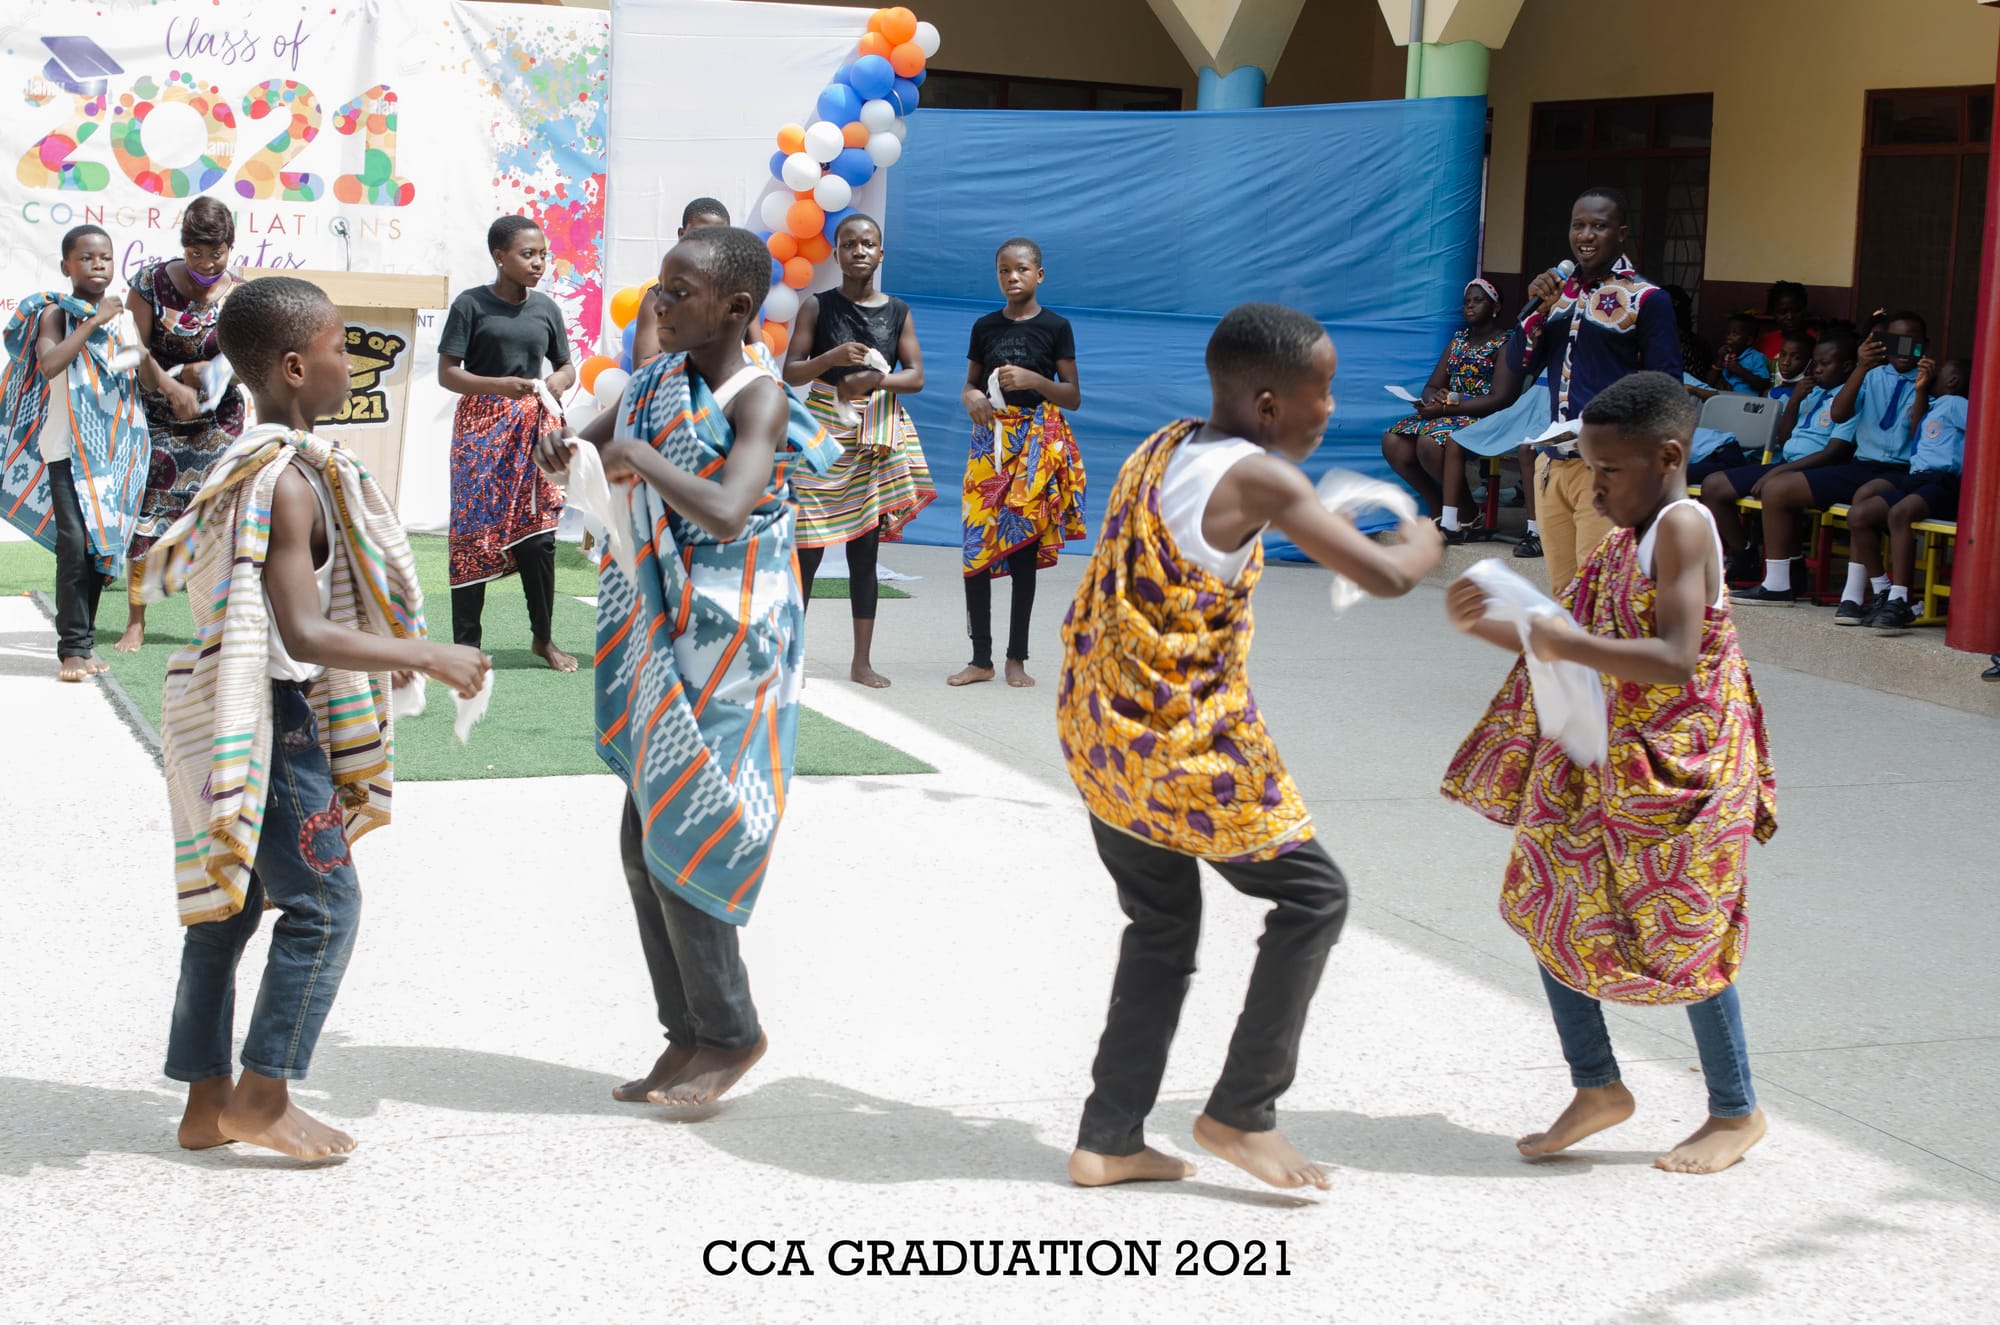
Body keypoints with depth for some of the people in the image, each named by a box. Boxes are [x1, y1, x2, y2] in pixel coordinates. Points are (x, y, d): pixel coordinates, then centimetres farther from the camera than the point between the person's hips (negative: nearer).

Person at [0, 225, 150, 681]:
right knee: (75, 542, -14)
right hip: (68, 446, -5)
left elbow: (140, 370, 22)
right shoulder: (56, 312, -3)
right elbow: (49, 365, -21)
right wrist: (93, 322, -21)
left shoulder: (120, 313, 12)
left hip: (114, 448, 6)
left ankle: (83, 642, 15)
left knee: (102, 542, 7)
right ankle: (72, 648, -10)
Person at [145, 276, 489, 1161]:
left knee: (225, 905, 13)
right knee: (322, 902, -2)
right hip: (269, 718, -10)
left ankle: (208, 1101, 21)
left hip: (220, 716, 10)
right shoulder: (291, 483, -20)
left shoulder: (246, 465, 11)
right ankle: (263, 1095, 4)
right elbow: (304, 634, -26)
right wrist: (431, 657, -21)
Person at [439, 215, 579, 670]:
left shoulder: (545, 308, 7)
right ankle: (466, 644, 6)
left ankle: (543, 637, 17)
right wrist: (501, 385, -21)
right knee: (475, 533, -2)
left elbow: (566, 365, 16)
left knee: (538, 535, 2)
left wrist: (560, 381, -8)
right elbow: (447, 373, -7)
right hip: (482, 428, -3)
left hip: (534, 427, 3)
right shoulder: (472, 304, -5)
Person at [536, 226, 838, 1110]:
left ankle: (731, 1035, 12)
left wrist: (640, 456, -27)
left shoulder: (757, 399, -16)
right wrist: (561, 448, -2)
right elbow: (598, 437, 20)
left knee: (682, 844, -5)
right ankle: (690, 1035, 21)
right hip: (664, 638, 8)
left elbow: (727, 514, -31)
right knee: (643, 845, 10)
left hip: (726, 646, -8)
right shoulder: (657, 380, 7)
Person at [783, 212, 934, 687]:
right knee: (808, 546, -5)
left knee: (865, 549, 6)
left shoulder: (897, 312, 6)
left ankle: (862, 661, 11)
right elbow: (791, 372, -2)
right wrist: (831, 357, -20)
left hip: (879, 434, 2)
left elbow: (916, 376, 1)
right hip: (825, 428, -2)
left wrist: (874, 379, -16)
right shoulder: (818, 306, 1)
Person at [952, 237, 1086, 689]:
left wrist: (1033, 380, -16)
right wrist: (972, 397, -9)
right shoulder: (985, 326, 8)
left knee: (1025, 548, 0)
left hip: (1038, 443, -2)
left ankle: (1017, 658, 8)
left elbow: (1073, 396, 1)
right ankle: (981, 658, 4)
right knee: (977, 546, -4)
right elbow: (970, 383, 14)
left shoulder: (1056, 326, 1)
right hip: (990, 440, 2)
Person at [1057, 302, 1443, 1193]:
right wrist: (1424, 541, 5)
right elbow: (1386, 577, -17)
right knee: (1312, 896, 9)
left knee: (1162, 926, 20)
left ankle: (1108, 1139, 20)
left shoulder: (1161, 448, 9)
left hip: (1097, 732, 8)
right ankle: (1240, 1112, 13)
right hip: (1185, 743, -8)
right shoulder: (1260, 478, -15)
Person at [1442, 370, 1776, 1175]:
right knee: (1549, 909, 10)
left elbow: (1675, 661, -26)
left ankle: (1736, 1111, 18)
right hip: (1605, 763, 9)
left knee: (1683, 936, 0)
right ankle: (1597, 1089, 23)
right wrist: (1487, 625, 1)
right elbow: (1569, 647, 14)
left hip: (1678, 770, -9)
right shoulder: (1627, 540, 11)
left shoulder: (1682, 527, -16)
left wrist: (1576, 646, -28)